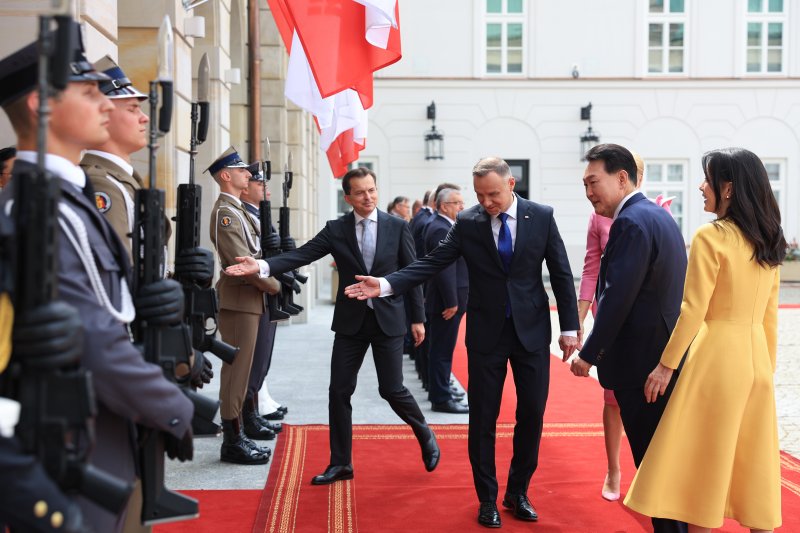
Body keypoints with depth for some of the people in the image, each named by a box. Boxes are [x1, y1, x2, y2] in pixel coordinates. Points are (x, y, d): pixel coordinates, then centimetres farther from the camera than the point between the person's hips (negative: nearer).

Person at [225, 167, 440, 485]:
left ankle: (424, 434, 28)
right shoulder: (336, 230, 1)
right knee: (339, 391, 3)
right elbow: (301, 255, -9)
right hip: (351, 321, 2)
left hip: (388, 319, -2)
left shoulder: (397, 227, -1)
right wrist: (262, 266, -24)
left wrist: (418, 318, 0)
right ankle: (340, 463, 16)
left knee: (392, 389, -2)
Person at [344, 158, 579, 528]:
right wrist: (386, 285, -20)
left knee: (532, 414, 6)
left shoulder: (541, 217, -4)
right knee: (483, 418, 5)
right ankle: (487, 498, 21)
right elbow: (432, 263, -8)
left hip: (532, 331, 1)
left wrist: (569, 327, -2)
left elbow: (561, 273, 0)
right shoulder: (467, 222, -4)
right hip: (486, 333, 0)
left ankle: (518, 493, 25)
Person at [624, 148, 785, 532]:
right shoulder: (768, 242, 8)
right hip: (756, 357, 7)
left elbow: (693, 310, -15)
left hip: (717, 356, -7)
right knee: (753, 460, 13)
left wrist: (667, 365, -8)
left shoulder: (710, 237, -13)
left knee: (702, 459, 3)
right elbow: (770, 315, 12)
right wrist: (764, 370, 18)